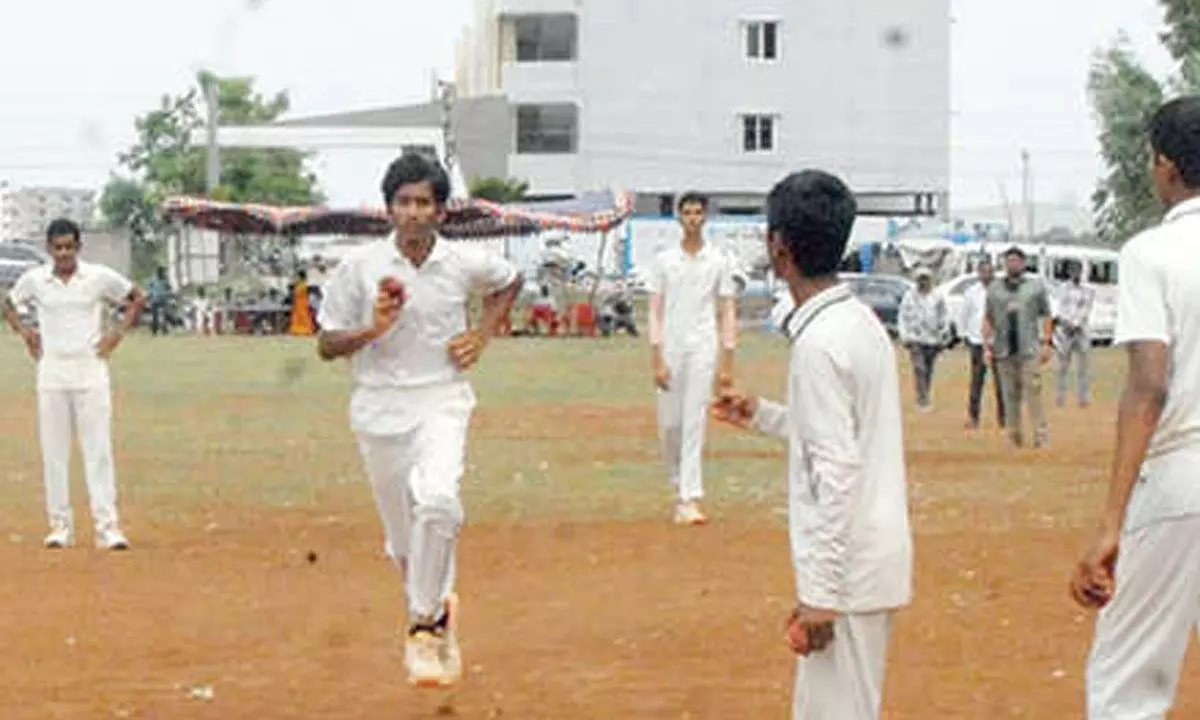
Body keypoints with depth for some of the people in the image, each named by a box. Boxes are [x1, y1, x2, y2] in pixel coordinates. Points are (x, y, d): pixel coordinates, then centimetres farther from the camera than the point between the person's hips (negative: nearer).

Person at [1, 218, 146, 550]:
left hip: (90, 370, -2)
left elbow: (137, 298, 11)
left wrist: (119, 332, 3)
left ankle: (107, 525, -6)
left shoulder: (100, 277, -2)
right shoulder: (34, 280, 3)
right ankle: (60, 524, 10)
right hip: (51, 371, 2)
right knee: (53, 451, 3)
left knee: (99, 449, -5)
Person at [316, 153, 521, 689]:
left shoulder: (466, 263, -2)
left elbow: (509, 281, 21)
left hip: (441, 402, -1)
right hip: (379, 407, 1)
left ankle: (424, 625, -16)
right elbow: (327, 345, 0)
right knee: (403, 537, 8)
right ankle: (440, 610, 35)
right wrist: (371, 330, -19)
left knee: (437, 501, -28)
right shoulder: (360, 266, -6)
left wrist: (482, 334, 6)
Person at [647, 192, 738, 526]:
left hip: (703, 350, -2)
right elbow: (656, 312, 3)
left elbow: (727, 313, 4)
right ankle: (680, 486, 26)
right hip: (671, 350, 2)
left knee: (694, 424, -8)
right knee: (669, 425, 5)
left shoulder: (718, 261, 3)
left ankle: (690, 499, -11)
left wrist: (727, 363, -2)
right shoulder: (664, 260, 4)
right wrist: (657, 359, -6)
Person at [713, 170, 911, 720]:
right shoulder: (861, 322, 11)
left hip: (848, 568, -10)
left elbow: (837, 473, -22)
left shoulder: (819, 342, -18)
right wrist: (763, 416, 27)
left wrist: (819, 594, -20)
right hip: (875, 557, 10)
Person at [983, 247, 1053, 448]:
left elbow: (1045, 316, 8)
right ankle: (1015, 436, 8)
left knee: (1033, 390, -13)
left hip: (1029, 348, -2)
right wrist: (987, 345, 4)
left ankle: (1041, 433, -14)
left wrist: (1045, 344, 0)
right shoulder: (994, 289, 14)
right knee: (1010, 394, 2)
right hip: (1004, 350, 2)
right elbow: (988, 319, 13)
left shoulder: (1036, 286, 10)